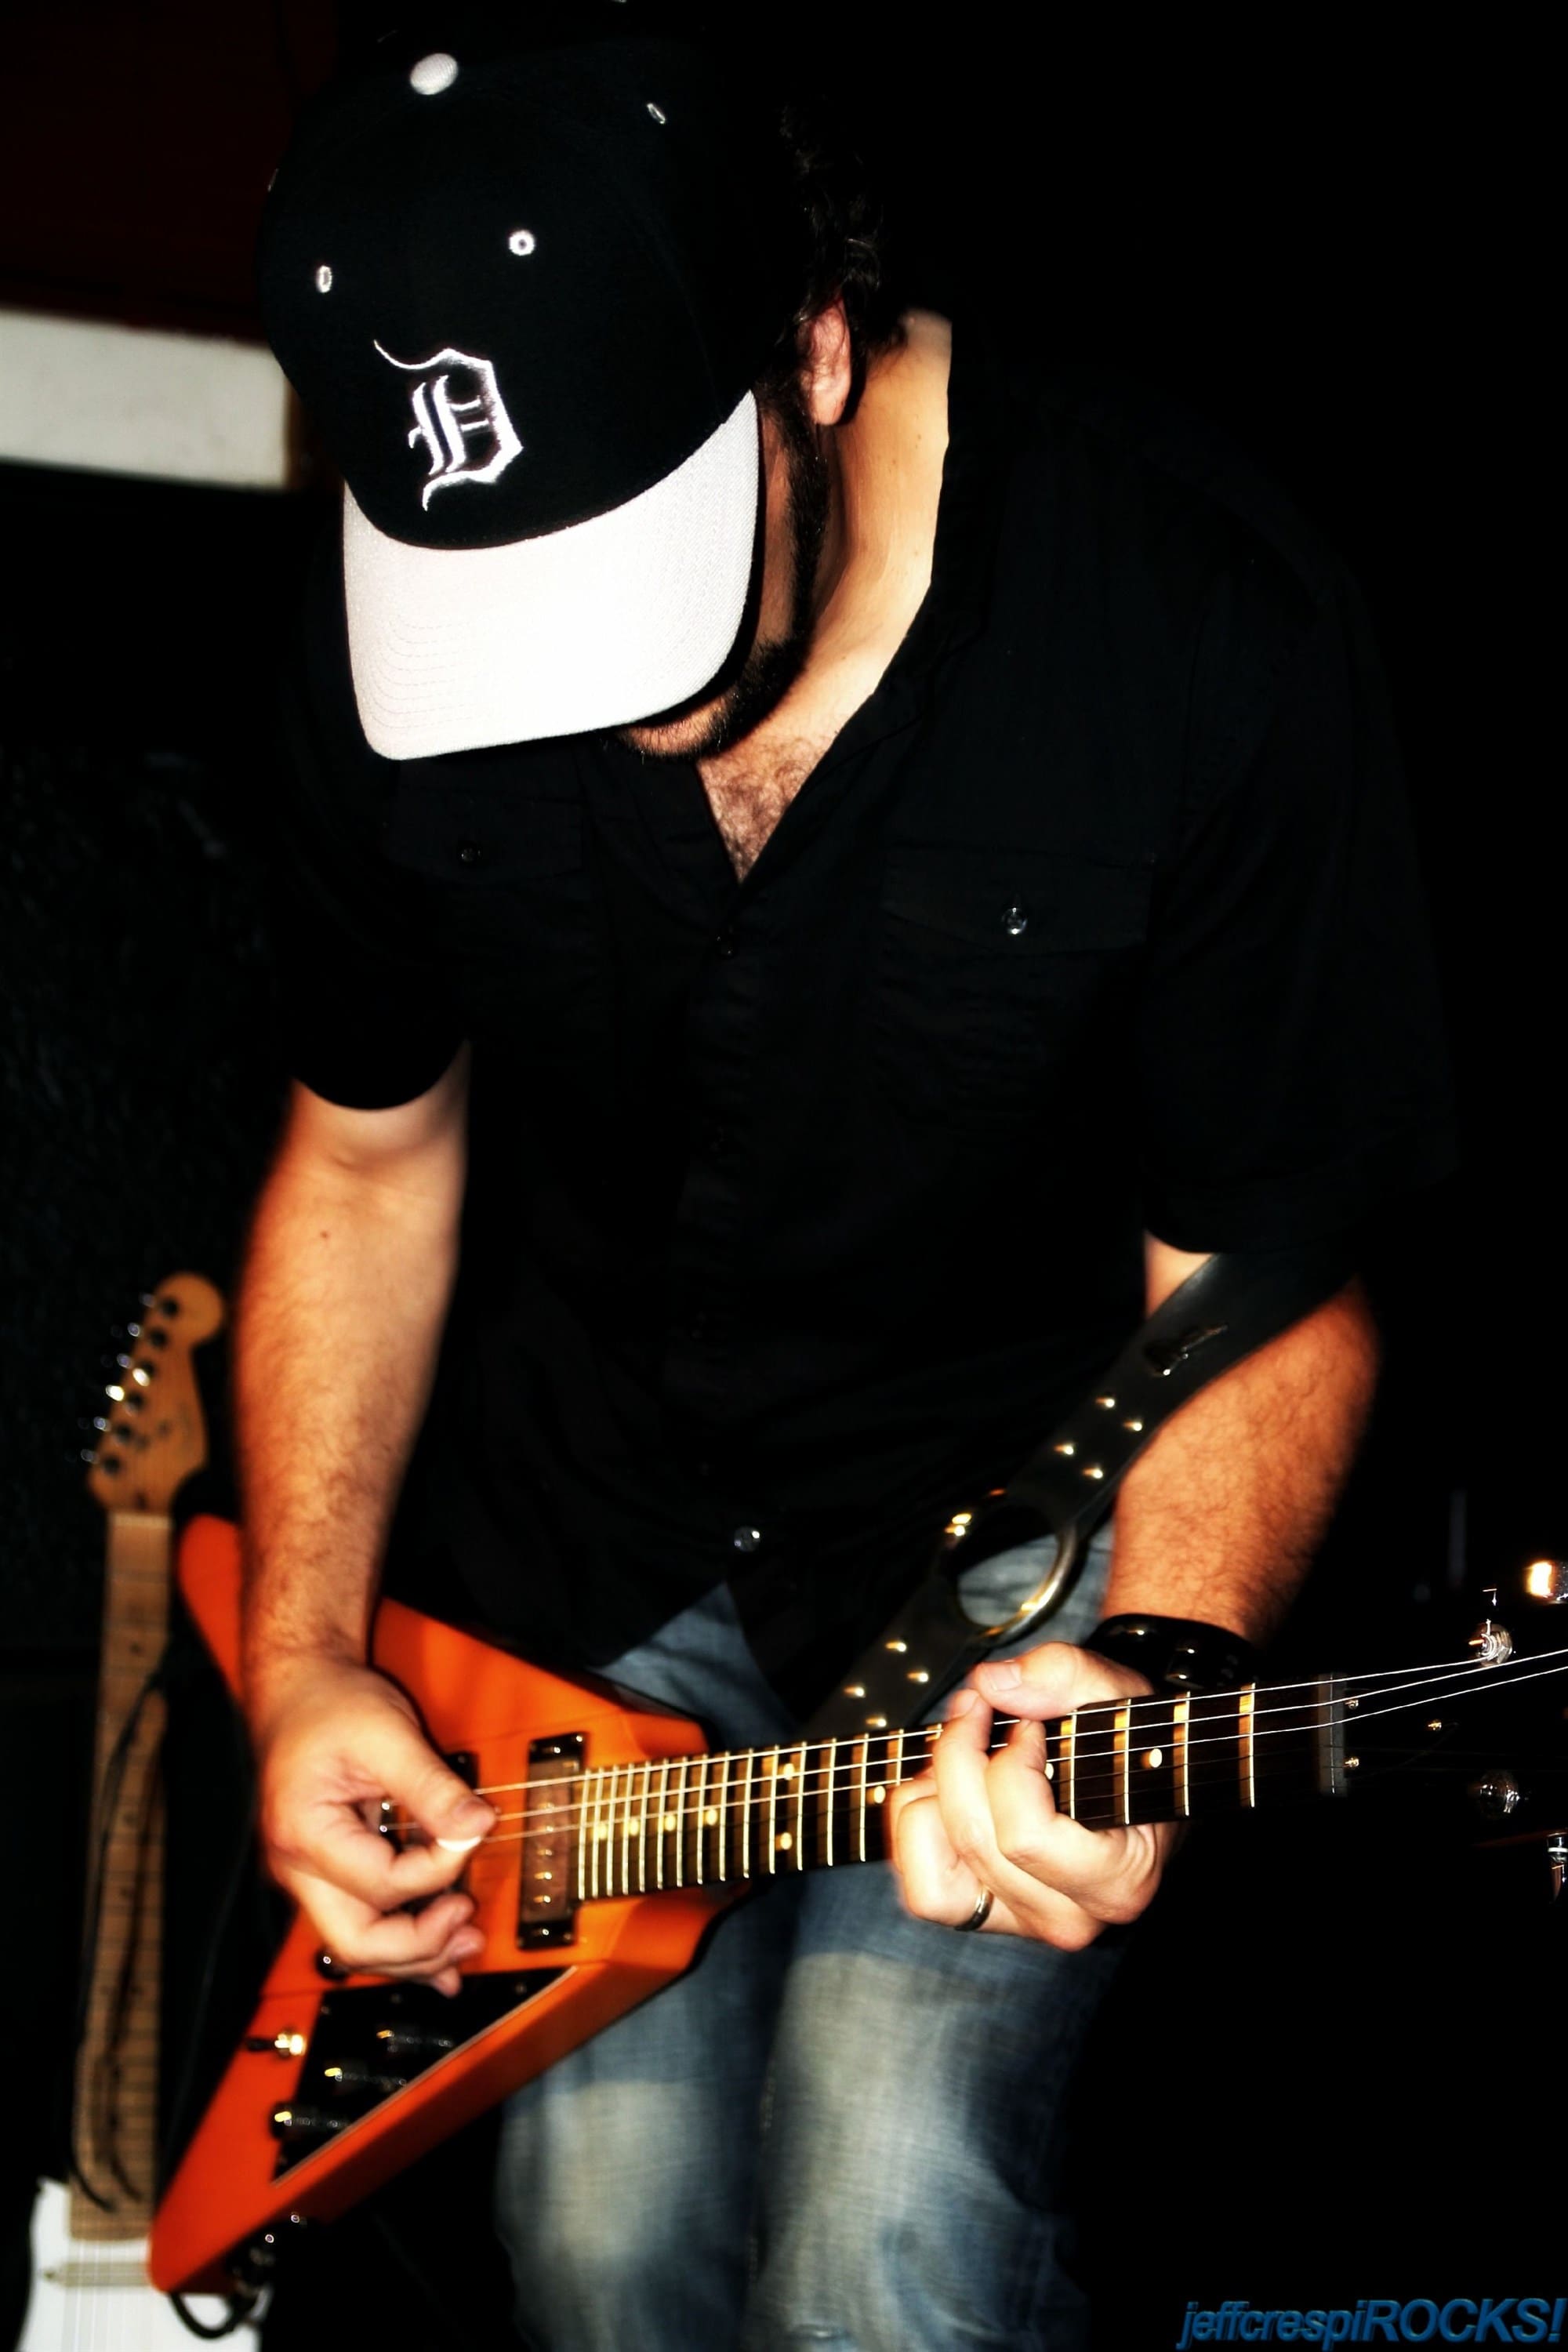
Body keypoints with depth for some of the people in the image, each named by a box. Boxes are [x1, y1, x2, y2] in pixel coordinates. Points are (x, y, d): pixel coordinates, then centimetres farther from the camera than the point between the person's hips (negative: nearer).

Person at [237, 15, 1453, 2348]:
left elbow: (1269, 1271, -15)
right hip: (586, 1507, 4)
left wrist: (1153, 1671, -33)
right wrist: (303, 1655, -5)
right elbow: (370, 1148, 3)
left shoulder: (1212, 638, -26)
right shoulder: (394, 626, -13)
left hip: (1022, 1508, -3)